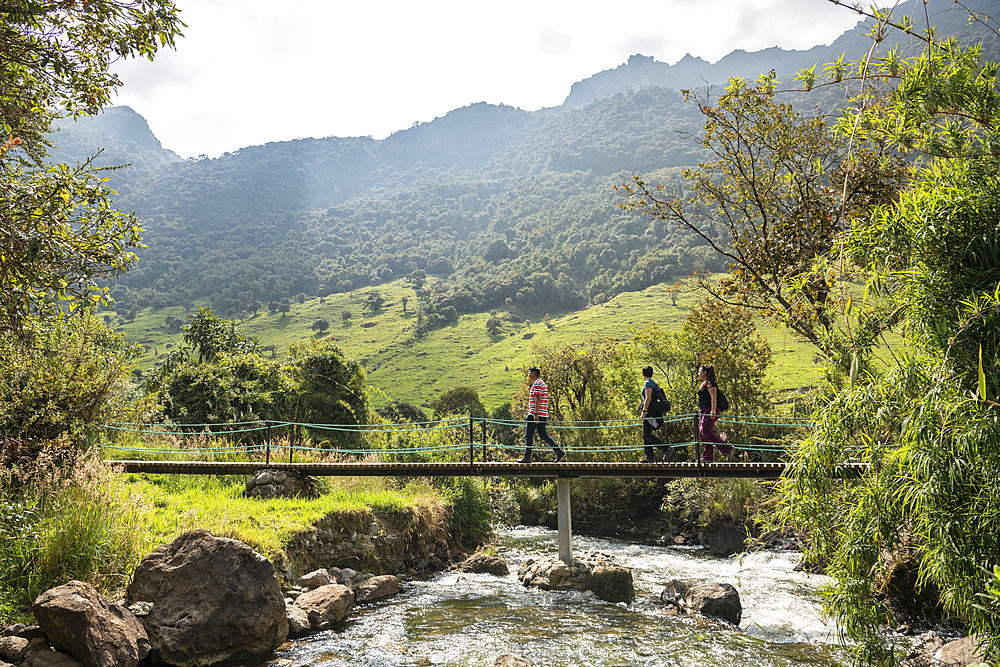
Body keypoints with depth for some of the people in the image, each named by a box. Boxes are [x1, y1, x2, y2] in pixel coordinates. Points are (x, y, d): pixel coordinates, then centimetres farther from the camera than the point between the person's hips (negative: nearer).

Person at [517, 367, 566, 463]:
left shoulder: (537, 384, -11)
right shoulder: (541, 383, 20)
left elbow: (538, 400, -20)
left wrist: (535, 414, -23)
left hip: (536, 414, -10)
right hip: (542, 415, 10)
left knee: (528, 435, -4)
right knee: (543, 435, 10)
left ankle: (527, 457, -1)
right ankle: (558, 451, 3)